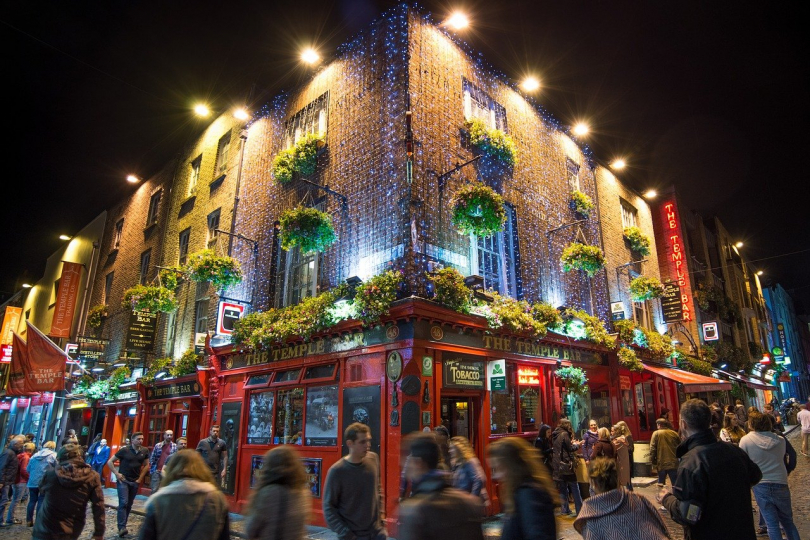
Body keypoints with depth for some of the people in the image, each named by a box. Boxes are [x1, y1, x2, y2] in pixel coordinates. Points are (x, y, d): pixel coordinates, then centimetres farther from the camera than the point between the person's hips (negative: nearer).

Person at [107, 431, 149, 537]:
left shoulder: (144, 451, -1)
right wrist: (116, 474, -9)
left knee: (129, 504, 9)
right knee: (123, 503, -13)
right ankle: (122, 527, -10)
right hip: (123, 480, -4)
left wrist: (140, 478, 4)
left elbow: (146, 465, 11)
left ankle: (122, 525, 21)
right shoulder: (124, 450, -11)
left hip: (135, 481, 4)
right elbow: (109, 462, -4)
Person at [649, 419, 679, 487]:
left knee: (661, 483, 10)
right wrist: (678, 459, 20)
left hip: (661, 464, -2)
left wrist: (653, 461, -2)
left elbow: (652, 449, -9)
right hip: (674, 464, 2)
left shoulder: (656, 433, -4)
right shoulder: (675, 434, 5)